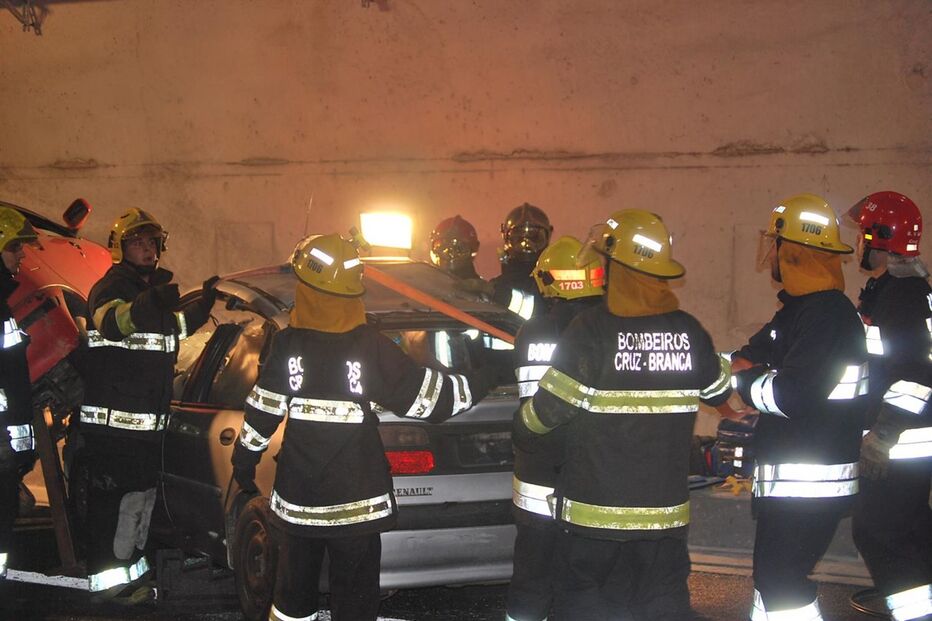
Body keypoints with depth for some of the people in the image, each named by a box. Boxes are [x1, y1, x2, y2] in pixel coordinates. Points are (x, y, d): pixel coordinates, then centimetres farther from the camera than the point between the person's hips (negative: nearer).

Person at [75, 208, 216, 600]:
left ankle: (128, 566, 32)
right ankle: (108, 581, -4)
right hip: (112, 419, -9)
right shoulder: (108, 289, -12)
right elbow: (111, 321, -36)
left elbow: (177, 327, 34)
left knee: (142, 494, 18)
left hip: (150, 419, 9)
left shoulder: (158, 287, 16)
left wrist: (203, 305, 15)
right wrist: (150, 304, -54)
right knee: (113, 499, -8)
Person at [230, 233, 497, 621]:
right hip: (357, 503, -1)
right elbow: (429, 398, -7)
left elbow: (262, 413, -4)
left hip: (297, 501, 1)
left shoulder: (288, 345, -8)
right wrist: (483, 382, 9)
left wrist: (244, 462, 13)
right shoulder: (372, 347, -11)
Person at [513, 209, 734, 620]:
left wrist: (522, 435, 8)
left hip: (594, 511, -3)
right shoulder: (689, 332, -1)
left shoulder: (591, 332, -14)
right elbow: (721, 392, 15)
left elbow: (548, 407, -12)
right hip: (665, 510, 4)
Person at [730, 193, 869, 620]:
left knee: (781, 581, -6)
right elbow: (751, 358, 20)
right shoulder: (801, 307, 13)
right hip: (788, 478, 10)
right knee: (773, 572, 20)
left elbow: (795, 396, -26)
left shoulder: (827, 314, -19)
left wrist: (748, 380, -10)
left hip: (810, 485, -10)